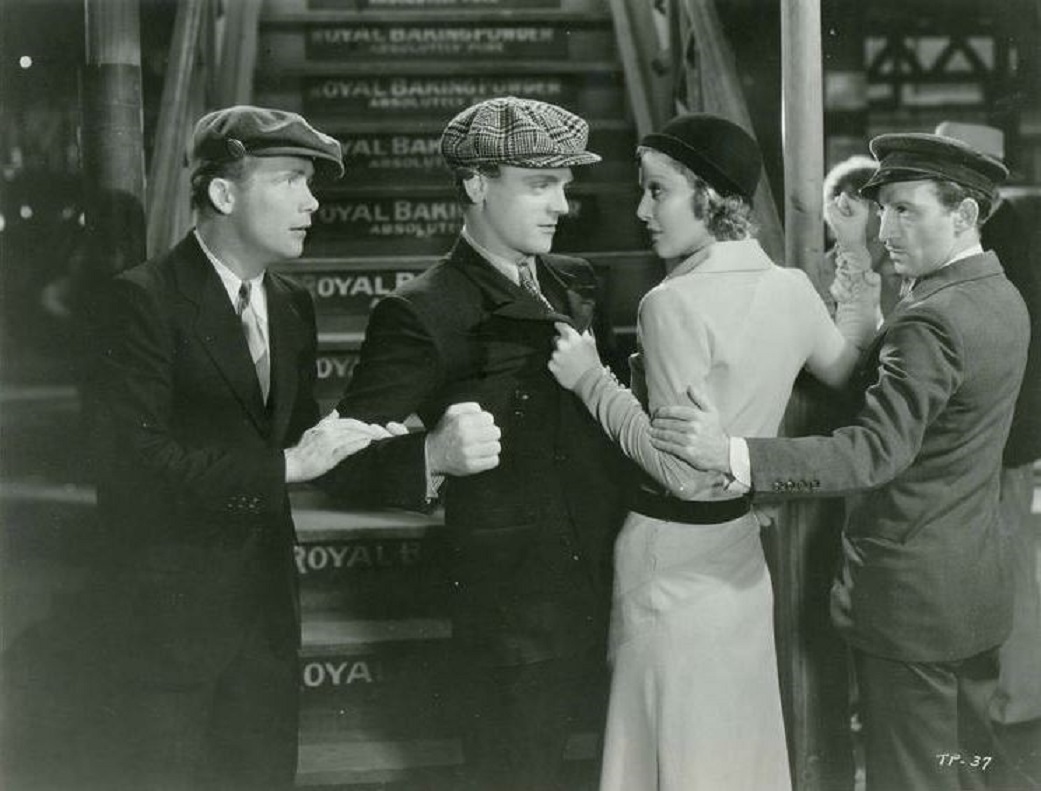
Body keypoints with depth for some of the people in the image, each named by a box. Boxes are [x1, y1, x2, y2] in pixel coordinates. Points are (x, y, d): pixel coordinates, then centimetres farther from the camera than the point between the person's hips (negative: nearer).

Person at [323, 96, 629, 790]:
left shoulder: (577, 284, 10)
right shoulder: (421, 315, -13)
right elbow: (351, 454, -16)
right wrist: (433, 458, -35)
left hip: (600, 594, 7)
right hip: (512, 616, -6)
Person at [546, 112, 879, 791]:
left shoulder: (675, 303, -21)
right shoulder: (792, 288, 0)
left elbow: (686, 471, -23)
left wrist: (593, 381, -17)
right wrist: (865, 306, 28)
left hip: (675, 558, -7)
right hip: (741, 545, 7)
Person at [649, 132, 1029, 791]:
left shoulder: (930, 320, -23)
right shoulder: (1004, 299, 7)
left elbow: (877, 452, -33)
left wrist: (734, 456, -40)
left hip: (911, 595, -9)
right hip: (981, 583, 9)